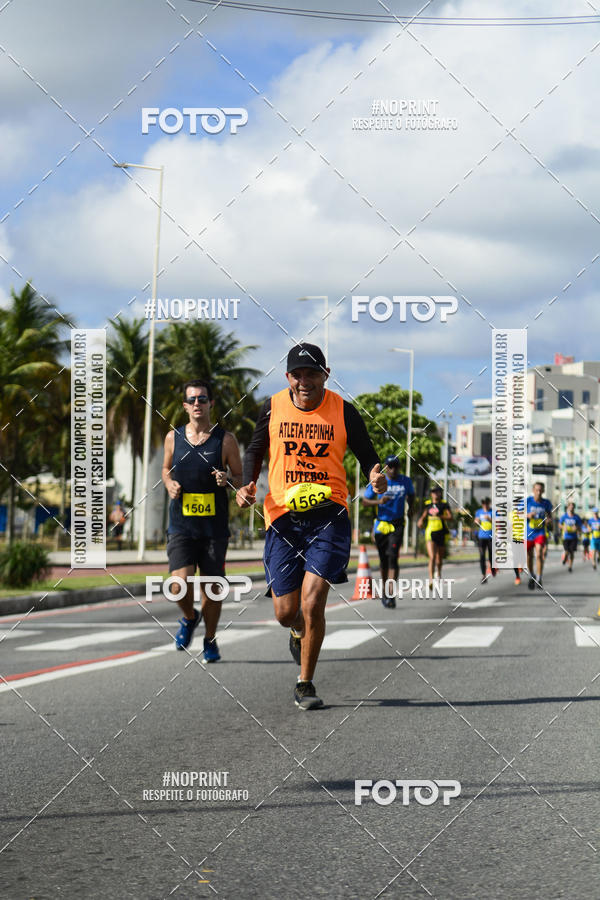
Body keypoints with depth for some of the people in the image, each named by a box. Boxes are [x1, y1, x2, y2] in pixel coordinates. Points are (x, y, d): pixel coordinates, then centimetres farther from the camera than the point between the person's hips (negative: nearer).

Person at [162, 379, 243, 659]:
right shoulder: (173, 438, 4)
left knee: (212, 587, 5)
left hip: (214, 528, -1)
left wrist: (227, 480, -17)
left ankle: (210, 640, 28)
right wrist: (170, 485, -2)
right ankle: (189, 618, 20)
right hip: (181, 527, 1)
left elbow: (241, 478, 6)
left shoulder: (225, 440, -2)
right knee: (180, 586, -14)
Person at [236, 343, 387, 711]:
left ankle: (305, 684, 4)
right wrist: (248, 485, 0)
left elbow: (367, 456, 7)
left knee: (312, 602, -15)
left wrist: (376, 478, -15)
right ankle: (299, 631, 44)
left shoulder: (343, 411, -1)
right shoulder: (273, 407, 3)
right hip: (283, 517, 2)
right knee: (286, 612, 4)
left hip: (328, 515, -2)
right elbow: (255, 450, 17)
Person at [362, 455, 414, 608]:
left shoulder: (405, 481, 3)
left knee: (393, 557, -17)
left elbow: (411, 494, 25)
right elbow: (365, 500, 1)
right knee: (383, 559, 9)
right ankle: (384, 589, 31)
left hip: (397, 525, -1)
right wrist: (378, 502, -17)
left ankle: (391, 595, -21)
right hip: (381, 525, 1)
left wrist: (410, 508, 10)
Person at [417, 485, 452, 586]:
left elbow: (450, 517, -10)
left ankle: (439, 572, 46)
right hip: (430, 533, 0)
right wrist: (421, 521, 2)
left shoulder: (444, 504, 1)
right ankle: (431, 579, -24)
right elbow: (424, 515, 23)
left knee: (439, 558, 15)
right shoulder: (428, 504, 9)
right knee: (432, 557, -18)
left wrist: (439, 516, -25)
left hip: (441, 533, 0)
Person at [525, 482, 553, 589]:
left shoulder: (546, 503, -3)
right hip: (528, 533, 1)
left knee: (539, 554, -20)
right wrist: (527, 515, -24)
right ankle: (531, 576, 36)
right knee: (529, 557, 10)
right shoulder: (527, 501, -8)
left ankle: (539, 579, -9)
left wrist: (549, 520, -12)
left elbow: (550, 515, 12)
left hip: (540, 533, -1)